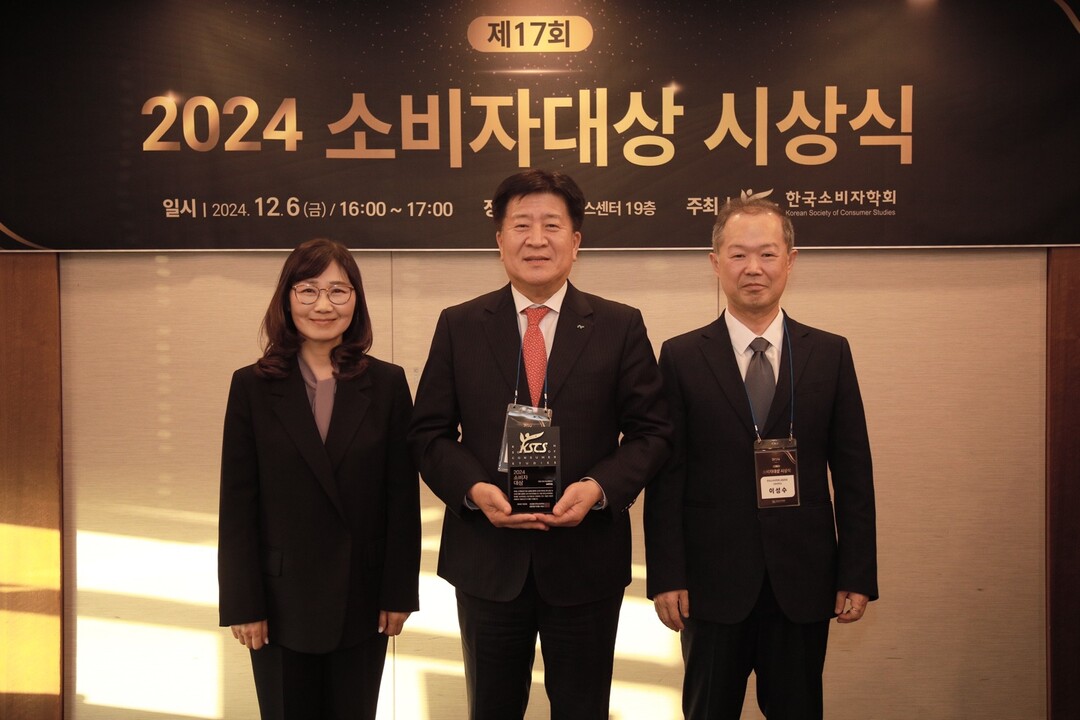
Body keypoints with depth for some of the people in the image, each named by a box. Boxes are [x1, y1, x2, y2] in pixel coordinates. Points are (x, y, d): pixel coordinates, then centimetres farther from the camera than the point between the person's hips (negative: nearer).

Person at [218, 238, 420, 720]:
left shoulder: (387, 384, -1)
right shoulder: (252, 386, -2)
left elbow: (403, 496, -1)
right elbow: (237, 504, -3)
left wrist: (399, 591, -3)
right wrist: (243, 604, -6)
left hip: (361, 601, 1)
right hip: (282, 601, 0)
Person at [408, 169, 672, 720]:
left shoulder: (620, 327, 0)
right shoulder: (459, 326, 2)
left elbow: (651, 431, -1)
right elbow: (428, 433, 2)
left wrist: (599, 487, -17)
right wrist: (475, 488, -15)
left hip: (585, 557, 0)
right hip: (486, 556, 1)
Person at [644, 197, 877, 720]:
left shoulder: (830, 354, 4)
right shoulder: (681, 358, -1)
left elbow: (853, 474, 3)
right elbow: (666, 477, -3)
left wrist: (858, 575, 0)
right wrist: (666, 577, -7)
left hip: (803, 581, 2)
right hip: (712, 580, -1)